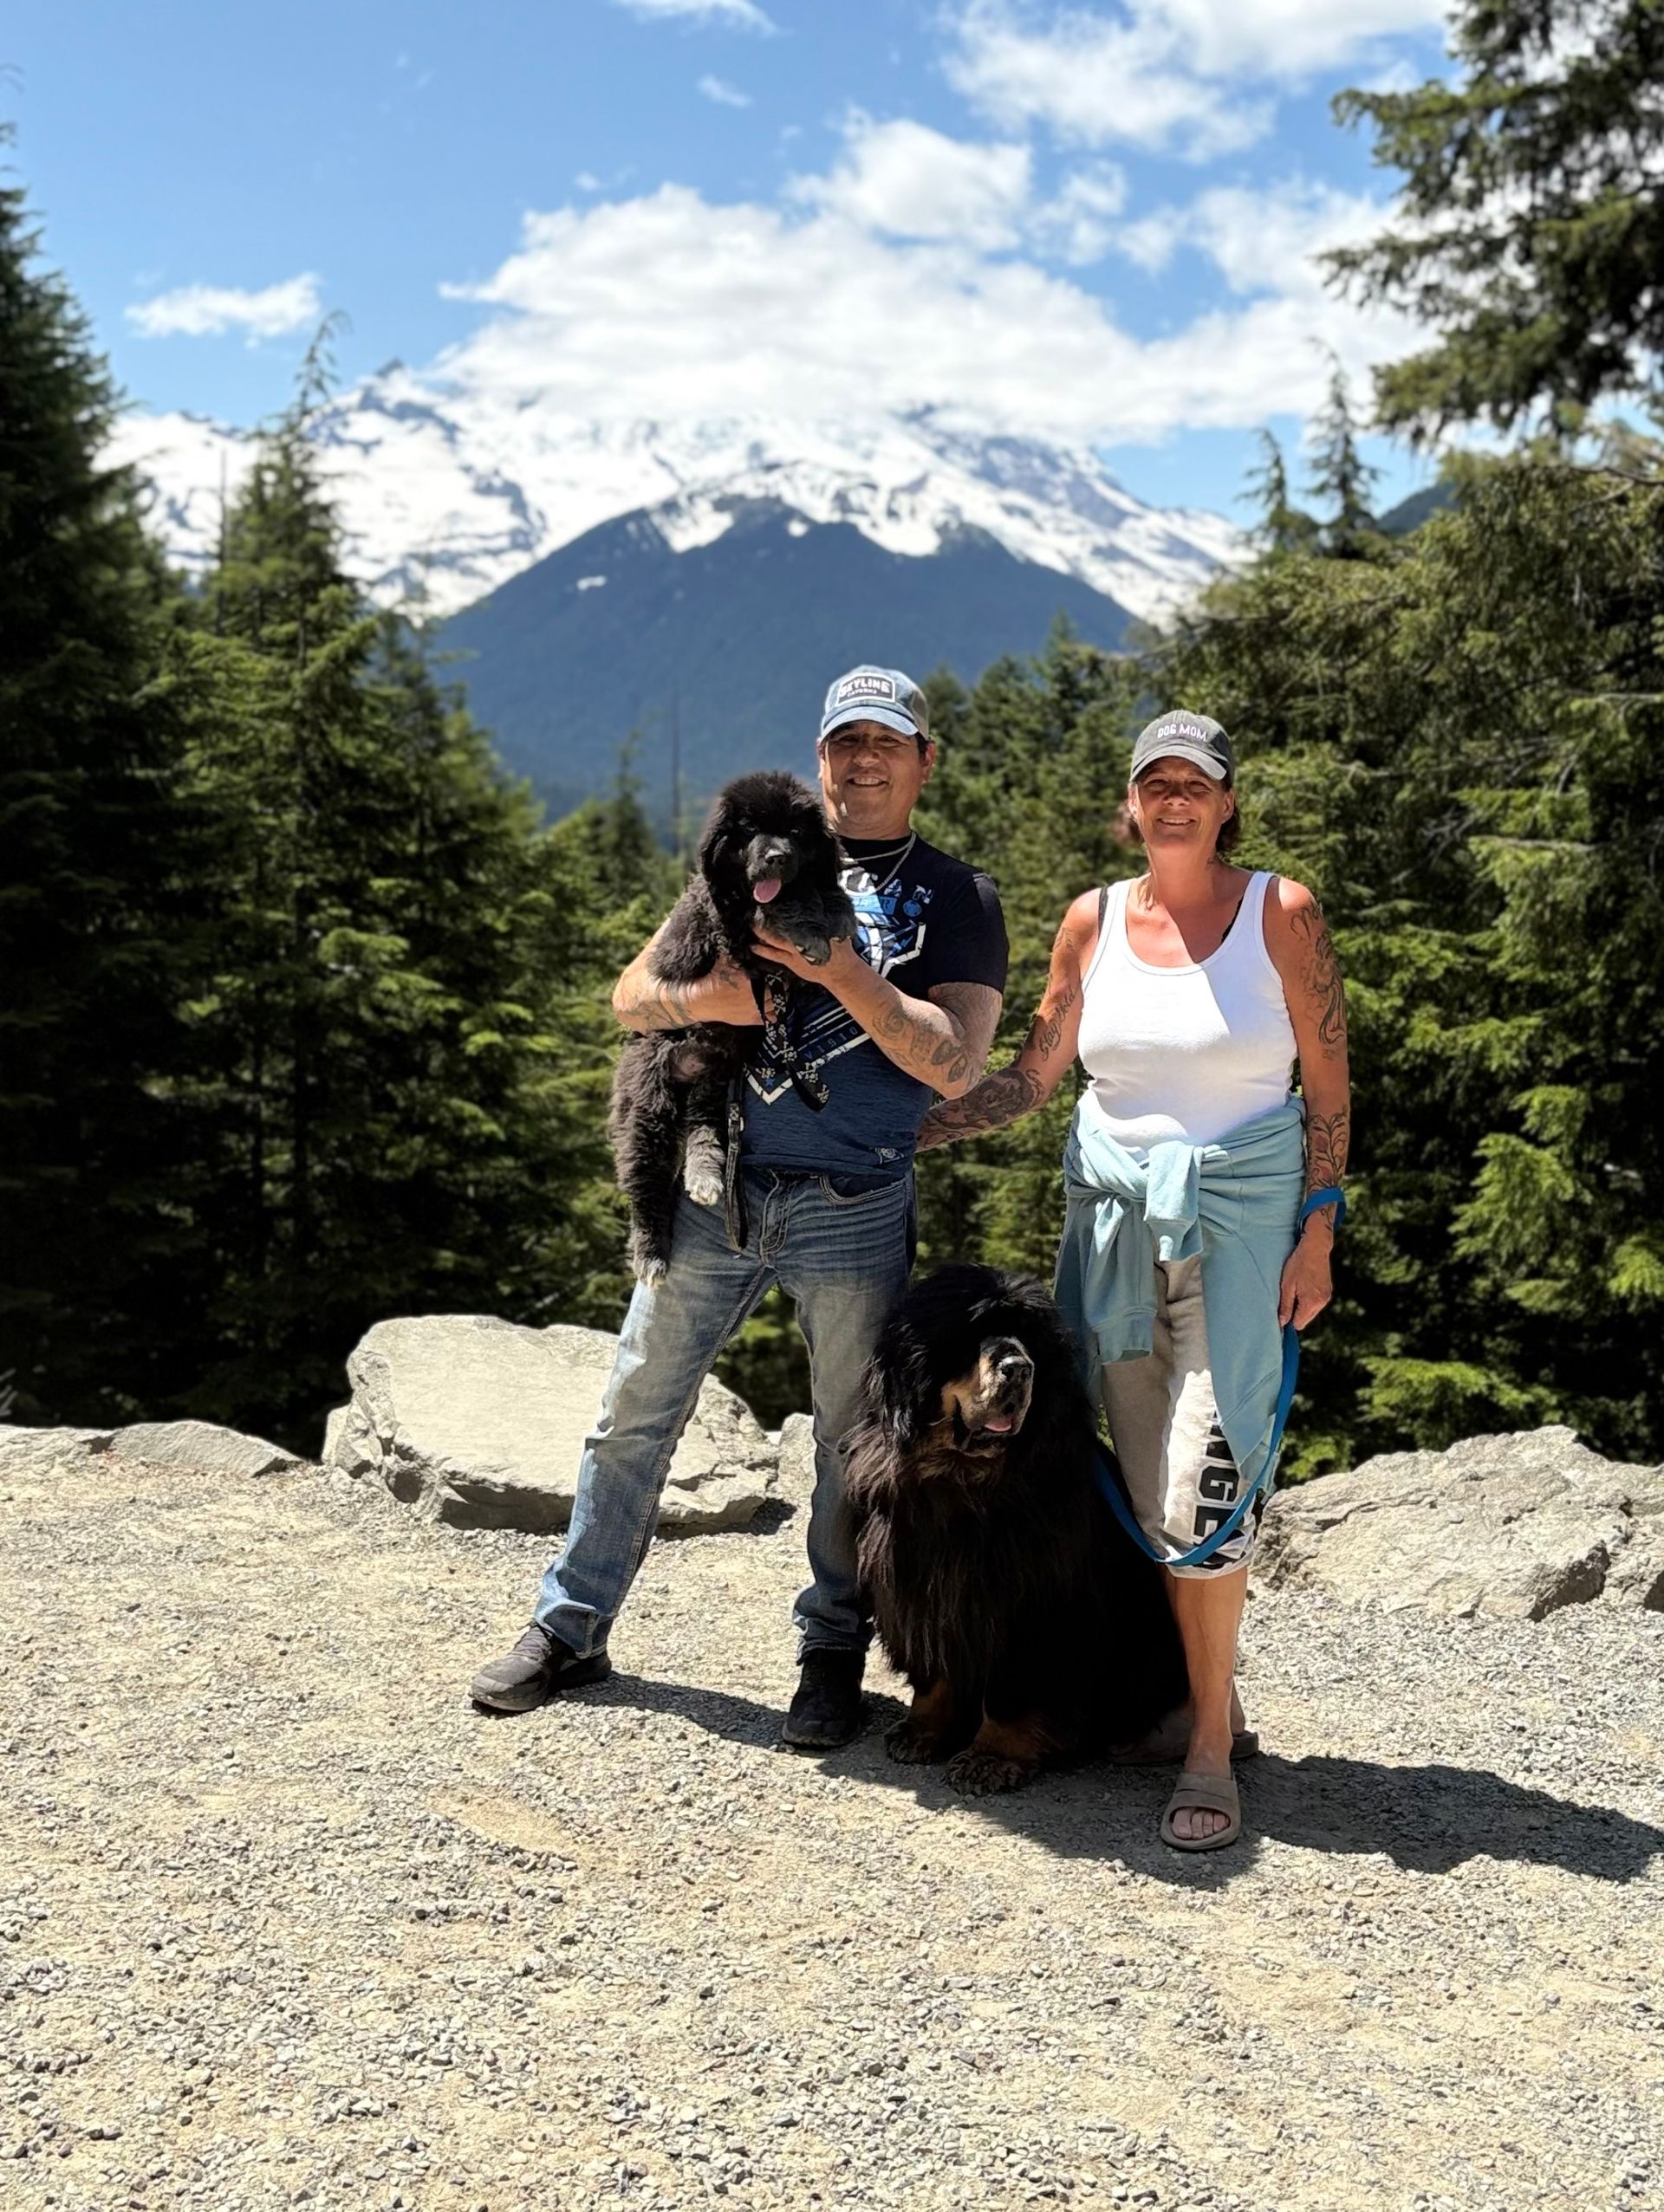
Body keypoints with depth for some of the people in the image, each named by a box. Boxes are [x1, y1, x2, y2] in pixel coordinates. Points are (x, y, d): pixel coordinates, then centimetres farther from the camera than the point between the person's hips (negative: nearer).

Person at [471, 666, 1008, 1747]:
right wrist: (702, 997, -14)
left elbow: (956, 1064, -9)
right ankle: (572, 1626, 21)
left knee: (853, 1439, 7)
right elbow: (630, 993, 9)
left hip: (856, 1209, -2)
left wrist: (843, 972, -19)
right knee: (637, 1412, 7)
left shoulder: (959, 898, 4)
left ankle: (834, 1654, 23)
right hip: (715, 1185, 2)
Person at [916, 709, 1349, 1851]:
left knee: (1205, 1476, -12)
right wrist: (903, 1131, 9)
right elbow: (1033, 1074, 13)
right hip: (1113, 1212, 4)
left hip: (1240, 1214, -4)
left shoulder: (1282, 911, -3)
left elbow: (1329, 1085, -1)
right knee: (1146, 1476, 6)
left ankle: (1212, 1749, -3)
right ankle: (1210, 1701, 21)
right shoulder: (1095, 920, 6)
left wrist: (1318, 1233, -7)